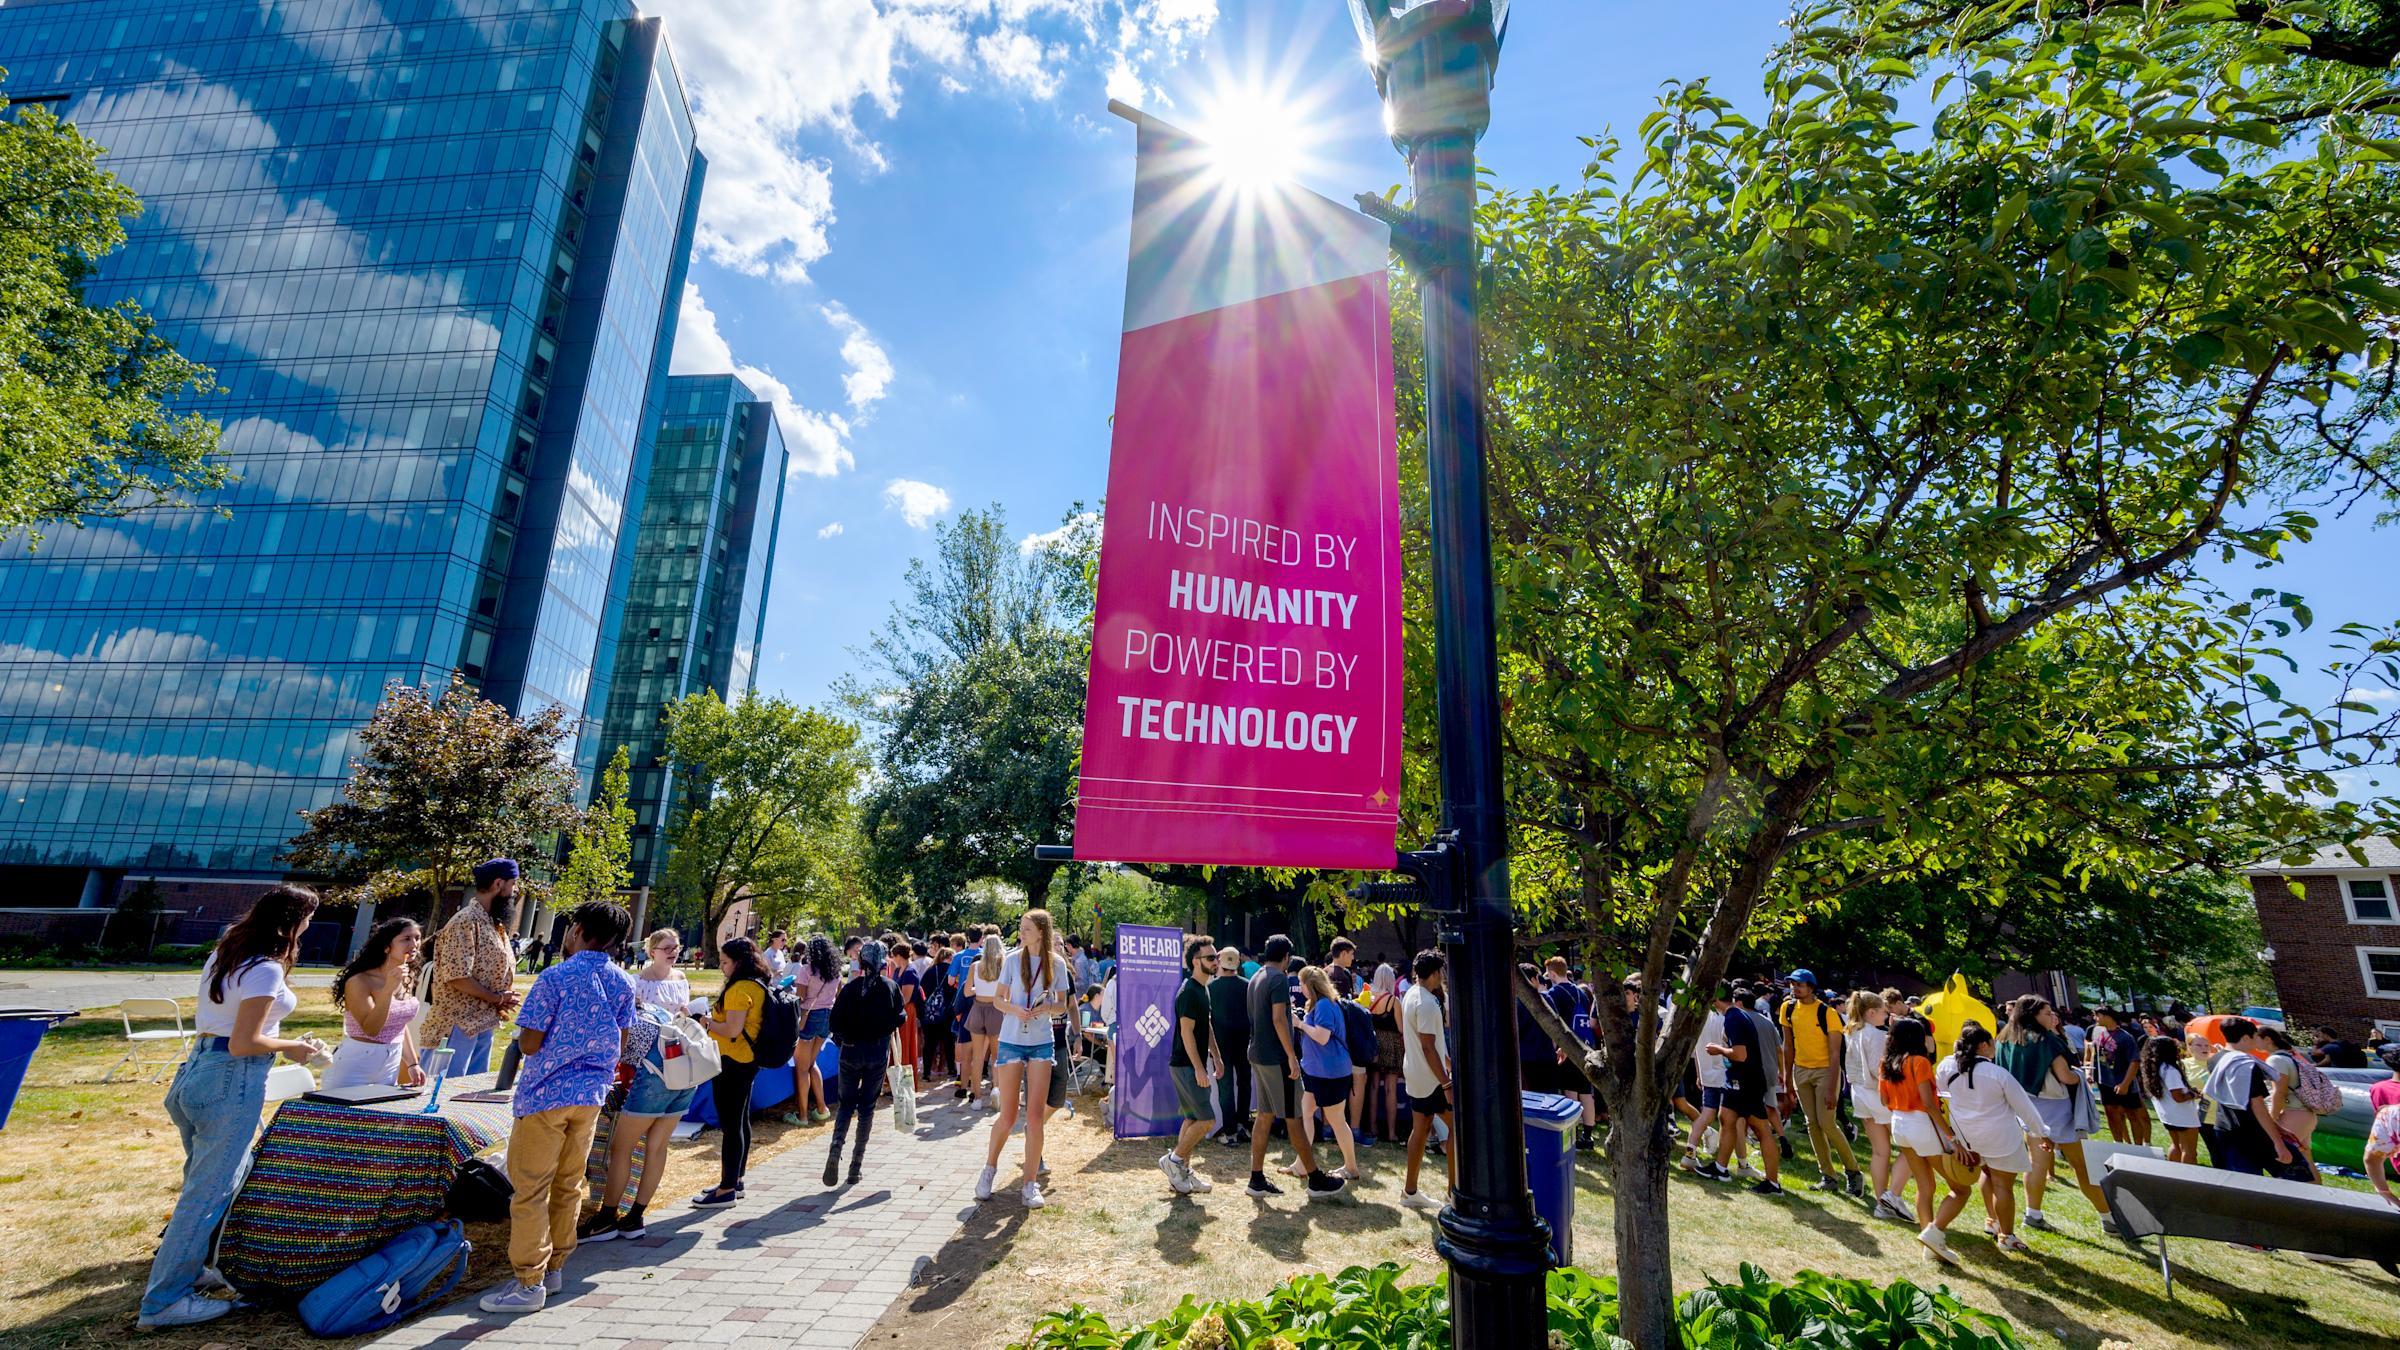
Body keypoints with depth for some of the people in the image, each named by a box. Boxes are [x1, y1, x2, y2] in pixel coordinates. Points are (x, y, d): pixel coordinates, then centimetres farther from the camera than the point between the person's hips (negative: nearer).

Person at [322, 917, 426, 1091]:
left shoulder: (405, 981, 4)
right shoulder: (360, 981, -15)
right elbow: (370, 1029, -22)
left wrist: (412, 1064, 10)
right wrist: (388, 989, -31)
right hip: (355, 1070, -6)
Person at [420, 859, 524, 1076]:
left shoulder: (495, 923, 13)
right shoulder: (466, 922, -16)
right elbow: (458, 977, -22)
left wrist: (503, 1000, 2)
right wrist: (497, 999, -13)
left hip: (486, 1023, 9)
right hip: (459, 1024, -9)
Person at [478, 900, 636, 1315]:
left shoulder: (555, 978, -15)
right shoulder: (623, 983, 2)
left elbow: (529, 1044, -13)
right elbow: (620, 1045, 8)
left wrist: (522, 1036, 7)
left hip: (546, 1093, -6)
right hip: (591, 1094, 6)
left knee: (529, 1189, 3)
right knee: (568, 1186, 16)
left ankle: (528, 1283, 8)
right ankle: (554, 1267, 26)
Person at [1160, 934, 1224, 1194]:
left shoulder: (1203, 989, 12)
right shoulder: (1189, 992, -18)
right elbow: (1186, 1032, -21)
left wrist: (1217, 1057, 19)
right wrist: (1199, 1069, -21)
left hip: (1195, 1065, 10)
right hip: (1185, 1065, -10)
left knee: (1193, 1119, 13)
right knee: (1206, 1119, -8)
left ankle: (1182, 1173, 21)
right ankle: (1173, 1160, 6)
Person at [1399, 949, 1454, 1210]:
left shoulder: (1410, 995, 9)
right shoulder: (1427, 1003, -22)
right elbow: (1428, 1047, -23)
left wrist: (1447, 1060, 27)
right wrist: (1446, 1083, -21)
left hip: (1415, 1075, 9)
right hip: (1430, 1078, -9)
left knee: (1420, 1128, 13)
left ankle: (1410, 1191, 19)